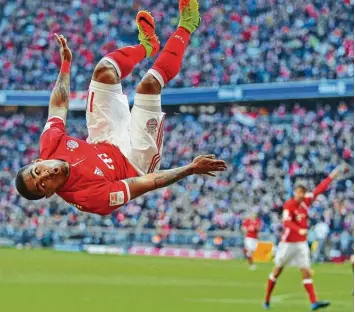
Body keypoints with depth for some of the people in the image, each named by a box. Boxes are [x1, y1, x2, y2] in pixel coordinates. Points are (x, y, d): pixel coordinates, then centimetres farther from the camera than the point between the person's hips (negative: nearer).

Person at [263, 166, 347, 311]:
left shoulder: (306, 201, 2)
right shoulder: (288, 205, -16)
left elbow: (319, 189, 9)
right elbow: (287, 222, -30)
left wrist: (332, 176, 7)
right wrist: (299, 230, -47)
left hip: (302, 243, 5)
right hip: (288, 243, -5)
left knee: (306, 271, -2)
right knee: (278, 270, 7)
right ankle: (267, 300, 19)